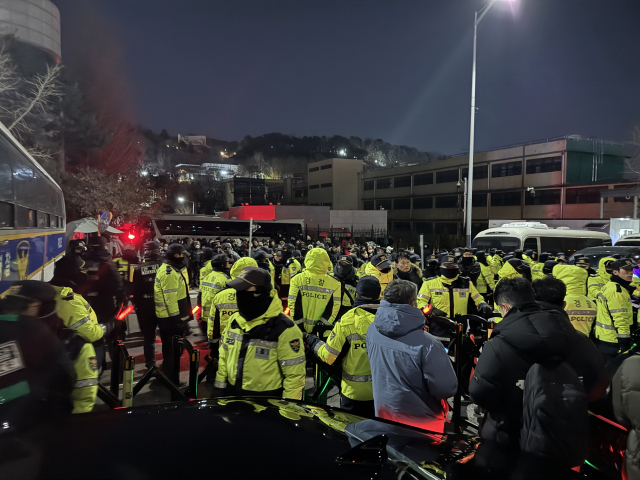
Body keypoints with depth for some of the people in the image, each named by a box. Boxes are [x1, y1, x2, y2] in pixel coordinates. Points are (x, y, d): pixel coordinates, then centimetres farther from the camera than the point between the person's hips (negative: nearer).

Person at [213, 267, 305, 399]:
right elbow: (224, 357, 12)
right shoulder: (234, 320, 1)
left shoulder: (284, 329, -21)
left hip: (267, 401, -6)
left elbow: (294, 375, -17)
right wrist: (219, 388, 11)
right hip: (231, 394, 6)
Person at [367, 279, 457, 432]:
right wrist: (443, 360, -4)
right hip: (421, 422, -4)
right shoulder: (425, 343, -31)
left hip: (383, 414, 5)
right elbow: (448, 389, -22)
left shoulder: (372, 330, -12)